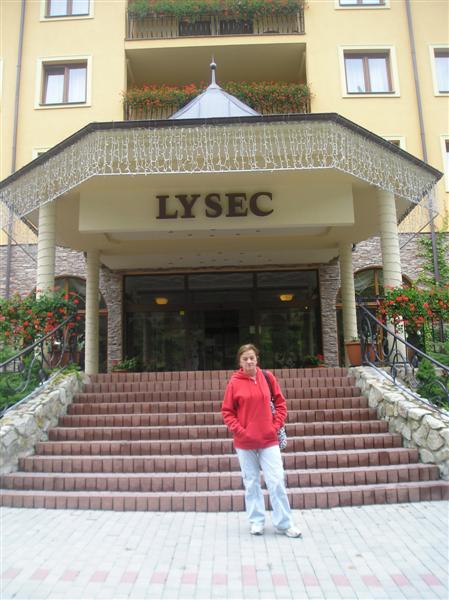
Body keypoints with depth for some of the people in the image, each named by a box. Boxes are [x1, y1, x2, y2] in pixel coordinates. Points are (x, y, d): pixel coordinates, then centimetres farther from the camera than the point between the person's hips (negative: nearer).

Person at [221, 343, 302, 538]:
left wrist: (276, 426, -3)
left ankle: (284, 523, 17)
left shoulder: (267, 377, 0)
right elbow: (227, 412, -1)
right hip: (245, 442, -1)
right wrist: (239, 431, -10)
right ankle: (256, 521, 27)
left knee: (277, 481, 2)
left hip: (269, 440, 1)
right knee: (251, 483, 11)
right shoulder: (234, 382, -6)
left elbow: (280, 403, 6)